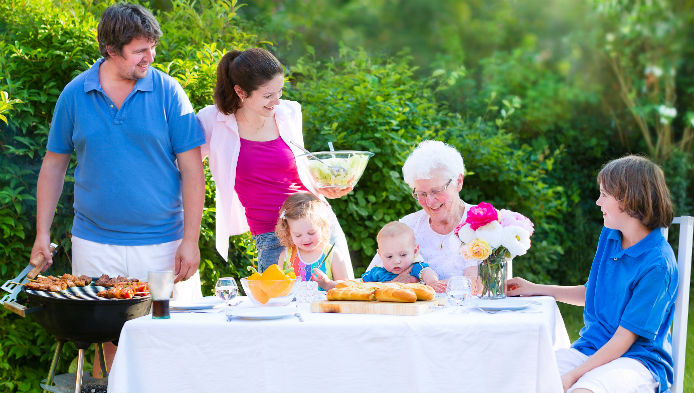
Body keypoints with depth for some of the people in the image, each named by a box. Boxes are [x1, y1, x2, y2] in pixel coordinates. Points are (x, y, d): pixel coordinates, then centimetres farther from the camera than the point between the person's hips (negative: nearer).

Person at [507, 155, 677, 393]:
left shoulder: (657, 264, -17)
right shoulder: (609, 237, 7)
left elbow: (624, 338, -17)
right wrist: (534, 289, 22)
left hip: (637, 359, -7)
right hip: (591, 347, 7)